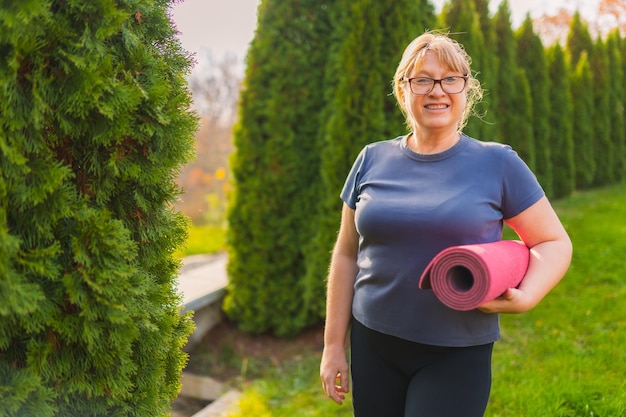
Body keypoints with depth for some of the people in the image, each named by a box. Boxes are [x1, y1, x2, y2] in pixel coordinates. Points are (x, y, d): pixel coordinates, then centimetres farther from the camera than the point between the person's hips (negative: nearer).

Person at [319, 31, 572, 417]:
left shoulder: (498, 163, -3)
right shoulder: (372, 161, 4)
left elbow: (555, 243, 2)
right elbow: (347, 255, 8)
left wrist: (524, 297, -18)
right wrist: (334, 345, 7)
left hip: (457, 355, -2)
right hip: (373, 347, 3)